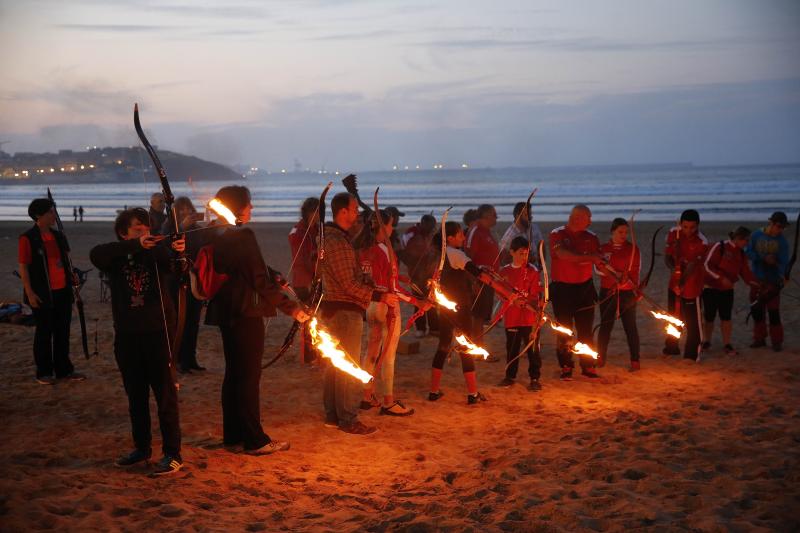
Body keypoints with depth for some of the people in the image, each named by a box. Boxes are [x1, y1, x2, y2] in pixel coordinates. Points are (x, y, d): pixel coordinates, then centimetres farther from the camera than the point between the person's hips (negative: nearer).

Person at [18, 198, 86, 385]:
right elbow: (23, 267, -10)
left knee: (63, 331, 11)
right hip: (42, 295, -6)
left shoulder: (58, 236, 9)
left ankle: (63, 369, 21)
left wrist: (71, 275, 5)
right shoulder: (27, 239, -9)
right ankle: (43, 372, 14)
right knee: (44, 332, 3)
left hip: (63, 292, 6)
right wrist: (29, 292, -15)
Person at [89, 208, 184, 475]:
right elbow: (96, 254, -21)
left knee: (166, 394, -2)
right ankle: (142, 447, 27)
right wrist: (136, 245, -32)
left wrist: (180, 251, -48)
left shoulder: (158, 253, -2)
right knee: (135, 395, 13)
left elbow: (177, 266, -24)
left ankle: (172, 453, 3)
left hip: (158, 332, -3)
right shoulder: (115, 258, 2)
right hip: (127, 335, 3)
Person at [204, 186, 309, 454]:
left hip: (227, 314, 9)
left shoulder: (218, 238, 10)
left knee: (234, 373, 15)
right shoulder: (243, 236, -16)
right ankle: (255, 440, 2)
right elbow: (260, 280, -18)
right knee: (249, 376, -3)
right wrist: (290, 307, -14)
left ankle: (233, 434, 23)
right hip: (246, 314, -9)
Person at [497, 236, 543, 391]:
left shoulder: (532, 270, -4)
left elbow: (535, 295, -6)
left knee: (532, 348, 1)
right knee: (511, 348, 14)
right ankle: (510, 376, 27)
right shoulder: (505, 271, 5)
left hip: (529, 317, -3)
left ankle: (534, 378, 10)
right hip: (511, 318, 3)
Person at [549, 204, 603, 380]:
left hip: (584, 288, 3)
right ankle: (566, 367, 14)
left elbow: (599, 263, 5)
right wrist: (588, 257, -31)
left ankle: (588, 366, 13)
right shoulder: (557, 235, -6)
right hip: (562, 288, -3)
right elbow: (562, 254, -25)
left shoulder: (590, 237, 5)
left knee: (585, 330, 4)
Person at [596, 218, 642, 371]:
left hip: (627, 293, -1)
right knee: (605, 325, 6)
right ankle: (600, 358, 16)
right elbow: (599, 268, -5)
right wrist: (619, 275, -18)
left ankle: (635, 361, 4)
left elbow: (635, 272, 1)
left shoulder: (633, 249, 2)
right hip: (608, 292, 1)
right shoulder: (604, 249, 5)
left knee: (630, 326, 1)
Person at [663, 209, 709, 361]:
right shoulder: (674, 233, -7)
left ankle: (692, 354, 11)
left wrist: (682, 282, -41)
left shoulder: (701, 242, -21)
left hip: (691, 285, -5)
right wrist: (673, 267, -23)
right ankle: (671, 348, 37)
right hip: (675, 282, 6)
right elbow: (667, 255, -2)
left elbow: (692, 265, -27)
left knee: (692, 321, -3)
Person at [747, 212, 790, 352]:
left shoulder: (782, 241, -6)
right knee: (756, 310, 8)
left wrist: (781, 278, -28)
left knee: (774, 311, -4)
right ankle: (759, 338, 20)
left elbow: (783, 262, -12)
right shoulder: (756, 235, -2)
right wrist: (764, 259, -21)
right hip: (756, 279, 2)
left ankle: (777, 341, 5)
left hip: (773, 281, -2)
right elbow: (749, 252, -7)